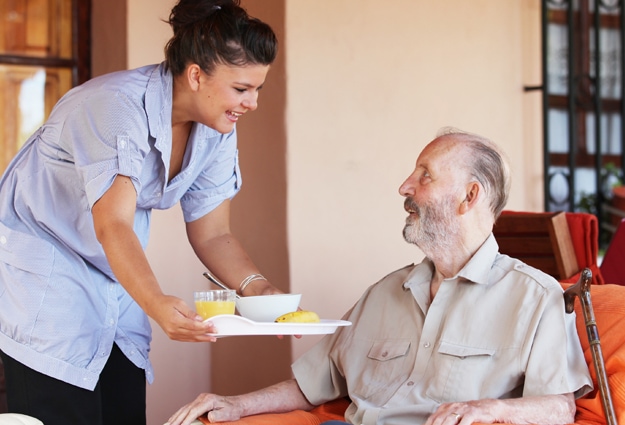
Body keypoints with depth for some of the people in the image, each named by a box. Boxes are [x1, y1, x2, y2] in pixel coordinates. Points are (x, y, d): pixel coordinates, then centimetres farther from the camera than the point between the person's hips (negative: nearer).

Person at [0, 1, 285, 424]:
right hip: (43, 266, -7)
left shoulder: (217, 130, -5)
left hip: (117, 278, 7)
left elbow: (212, 235, -1)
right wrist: (157, 304, -52)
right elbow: (113, 227, -37)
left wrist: (256, 286, -20)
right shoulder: (117, 106, -27)